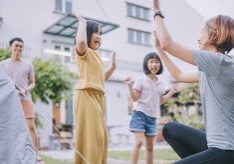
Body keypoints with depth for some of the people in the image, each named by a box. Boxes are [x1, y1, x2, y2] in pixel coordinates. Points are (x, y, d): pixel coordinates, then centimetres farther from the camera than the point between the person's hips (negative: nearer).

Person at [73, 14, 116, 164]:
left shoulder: (96, 55, 25)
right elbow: (81, 41, -28)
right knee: (91, 135, -12)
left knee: (100, 136, 10)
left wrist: (113, 67, 19)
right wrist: (82, 23, -11)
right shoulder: (83, 51, -2)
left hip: (99, 97, 9)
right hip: (87, 95, -9)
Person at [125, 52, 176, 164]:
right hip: (140, 114, -6)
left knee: (150, 146, 11)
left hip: (152, 117, 6)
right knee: (139, 142, -18)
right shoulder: (141, 80, -6)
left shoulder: (160, 84, 10)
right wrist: (130, 86, -22)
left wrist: (171, 93, 12)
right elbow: (135, 98, -9)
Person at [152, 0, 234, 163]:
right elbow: (179, 76, 27)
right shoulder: (210, 70, 11)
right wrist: (160, 50, 26)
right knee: (171, 129, 19)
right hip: (218, 144, 10)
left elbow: (167, 43, -18)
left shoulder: (219, 61, -17)